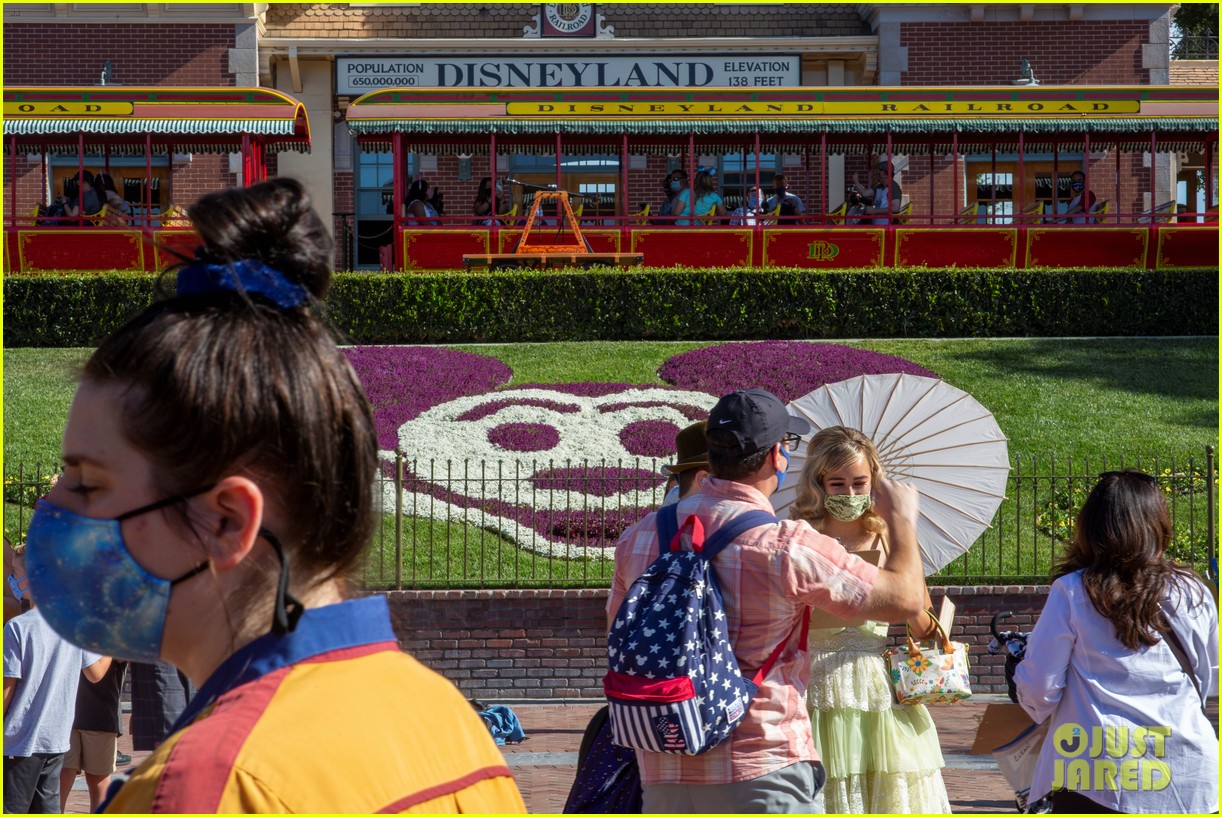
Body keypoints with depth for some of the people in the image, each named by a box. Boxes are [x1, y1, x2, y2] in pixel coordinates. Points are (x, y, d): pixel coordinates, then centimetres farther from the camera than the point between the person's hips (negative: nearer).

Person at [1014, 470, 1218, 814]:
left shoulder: (1071, 592, -6)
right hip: (1185, 780, 3)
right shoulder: (1193, 594, 3)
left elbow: (1038, 686, -4)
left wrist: (1041, 710, 19)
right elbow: (1210, 682, 17)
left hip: (1095, 776, -3)